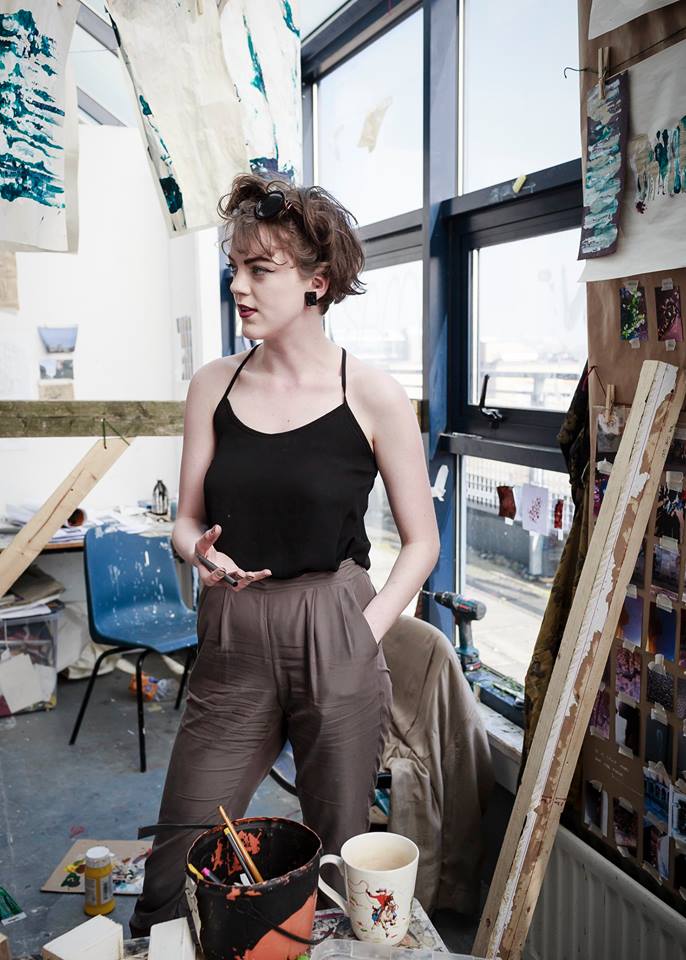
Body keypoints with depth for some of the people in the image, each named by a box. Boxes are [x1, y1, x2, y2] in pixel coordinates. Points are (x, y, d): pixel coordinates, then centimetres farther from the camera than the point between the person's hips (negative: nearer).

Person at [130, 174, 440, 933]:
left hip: (334, 640, -2)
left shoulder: (373, 398, -6)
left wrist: (365, 634, -9)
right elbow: (187, 520, 9)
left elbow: (421, 541, 0)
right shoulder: (213, 387, 3)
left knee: (337, 862, 14)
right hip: (231, 641, 3)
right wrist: (202, 549, -13)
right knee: (176, 868, 9)